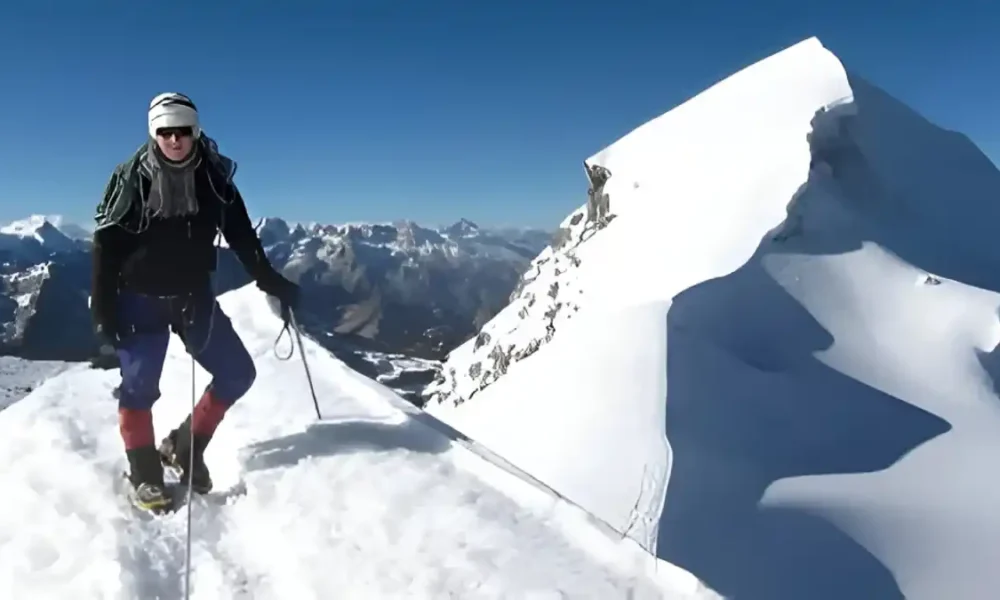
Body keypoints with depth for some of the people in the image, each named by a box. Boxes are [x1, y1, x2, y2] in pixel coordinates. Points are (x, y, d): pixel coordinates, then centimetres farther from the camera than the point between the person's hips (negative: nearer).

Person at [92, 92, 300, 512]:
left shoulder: (213, 177, -2)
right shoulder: (131, 178, -8)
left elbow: (241, 234, 5)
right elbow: (106, 246, -7)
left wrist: (270, 281, 0)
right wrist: (103, 308, -10)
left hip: (195, 297, 3)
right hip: (141, 300, -3)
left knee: (238, 373, 1)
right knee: (139, 385, -4)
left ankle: (184, 446, 19)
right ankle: (144, 474, 16)